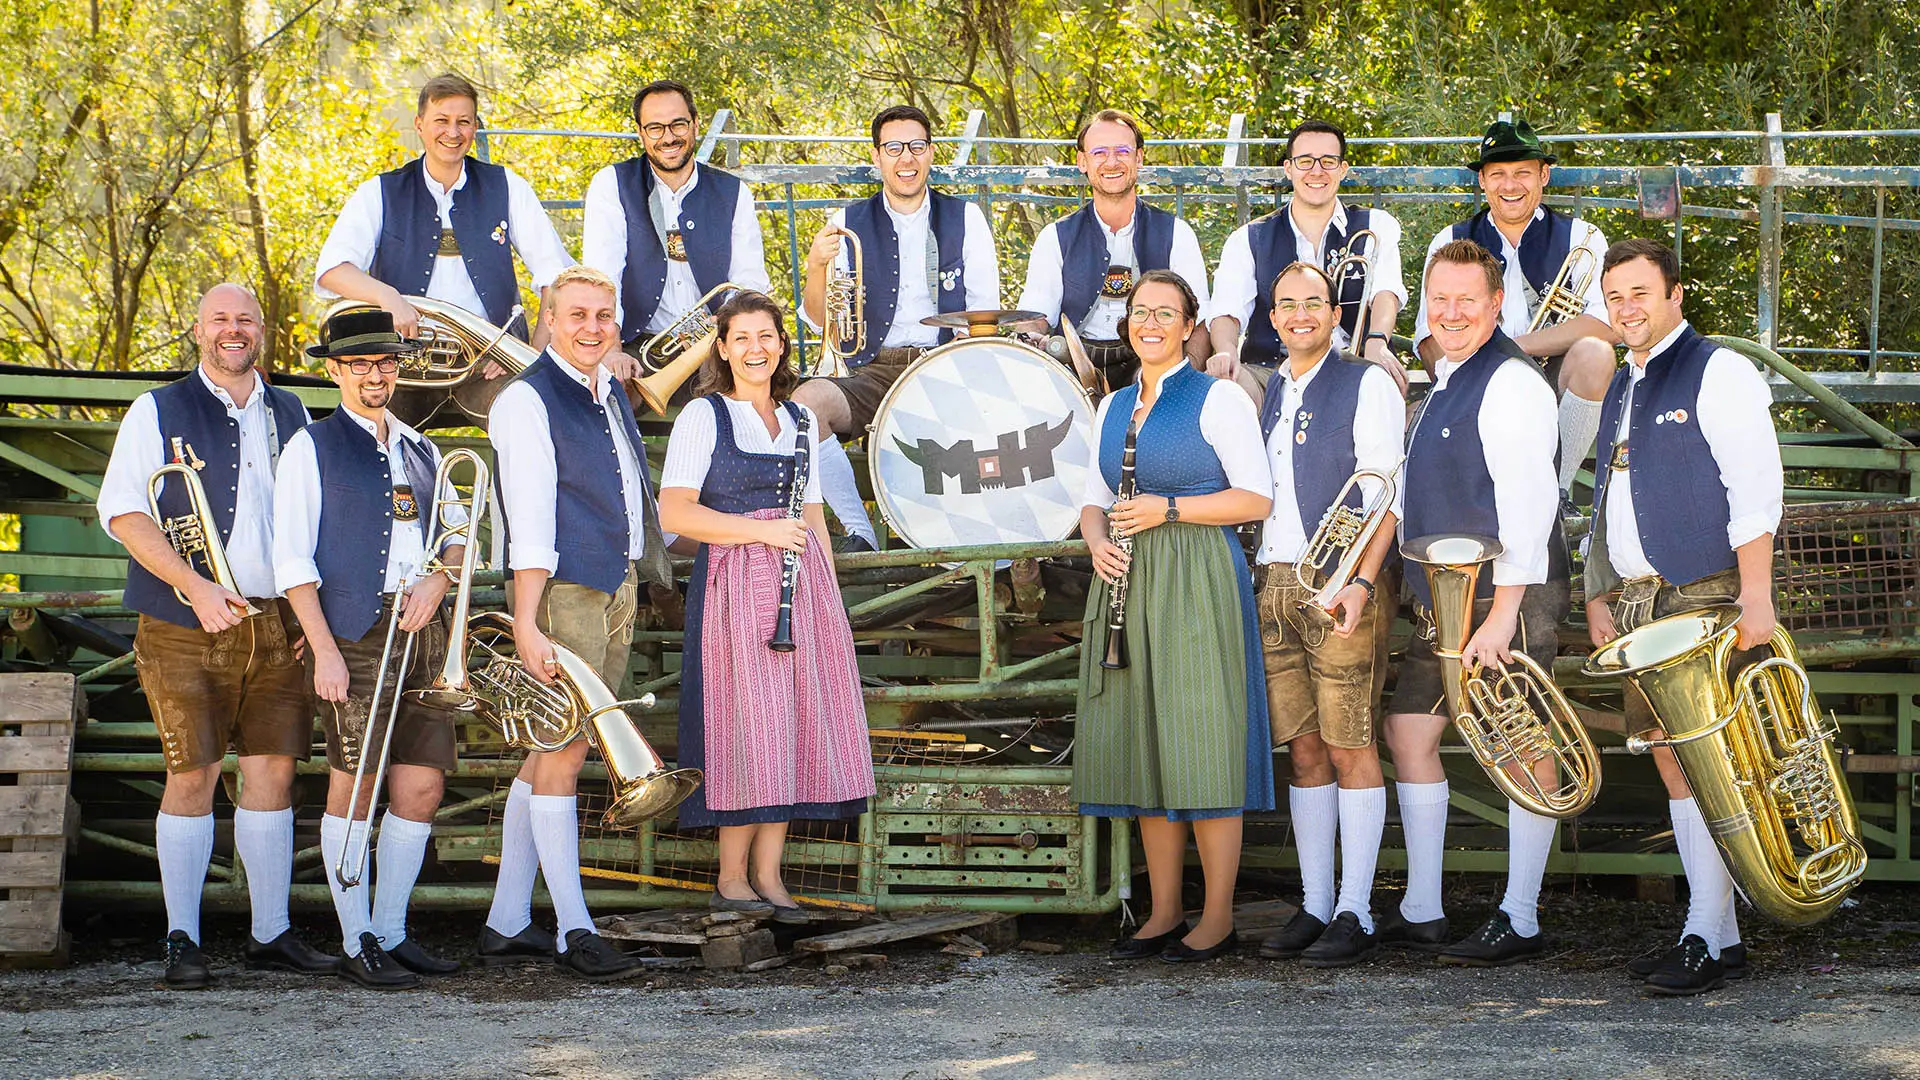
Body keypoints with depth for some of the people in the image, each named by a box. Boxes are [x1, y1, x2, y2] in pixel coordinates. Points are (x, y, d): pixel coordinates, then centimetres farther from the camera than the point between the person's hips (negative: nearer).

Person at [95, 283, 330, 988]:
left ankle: (271, 932, 10)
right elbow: (123, 513, -6)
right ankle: (181, 940, 4)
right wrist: (194, 586, -17)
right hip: (186, 629, -3)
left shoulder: (290, 415, 15)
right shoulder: (158, 413, 3)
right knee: (192, 776, -4)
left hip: (275, 622, 4)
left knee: (274, 771, 2)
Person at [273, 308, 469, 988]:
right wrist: (324, 648, -12)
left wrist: (437, 582, -1)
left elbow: (454, 529, 22)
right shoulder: (312, 448, 3)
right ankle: (357, 944, 2)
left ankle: (392, 932, 15)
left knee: (421, 789, 3)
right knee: (353, 788, -5)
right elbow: (291, 560, -3)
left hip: (423, 631, 5)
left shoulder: (419, 450, 19)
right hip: (354, 634, -5)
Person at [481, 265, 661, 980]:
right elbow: (528, 520, -15)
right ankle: (573, 932, -1)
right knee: (563, 754, -6)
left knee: (550, 753, 10)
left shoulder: (612, 393, 16)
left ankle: (506, 924, 15)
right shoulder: (527, 400, -9)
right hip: (563, 591, -8)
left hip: (618, 586, 8)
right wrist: (526, 623, -19)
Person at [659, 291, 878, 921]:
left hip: (804, 584, 5)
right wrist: (762, 531, -13)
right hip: (736, 584, -5)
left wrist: (831, 594, 12)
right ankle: (731, 876, 1)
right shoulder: (704, 416, 0)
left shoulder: (803, 421, 17)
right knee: (748, 725, -8)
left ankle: (767, 874, 6)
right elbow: (674, 513, -9)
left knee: (795, 724, 1)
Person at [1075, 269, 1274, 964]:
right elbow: (1095, 499, 20)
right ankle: (1164, 913, 14)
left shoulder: (1217, 399, -3)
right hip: (1127, 586, 6)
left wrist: (1170, 509, -15)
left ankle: (1218, 919, 0)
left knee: (1201, 748, -6)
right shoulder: (1114, 407, 16)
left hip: (1197, 586, -6)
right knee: (1142, 749, 7)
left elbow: (1257, 498, -8)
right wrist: (1098, 540, -1)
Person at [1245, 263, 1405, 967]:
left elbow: (1385, 496, -8)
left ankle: (1355, 915, -2)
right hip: (1273, 585, 6)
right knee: (1303, 749, 7)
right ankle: (1313, 906, 11)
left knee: (1349, 749, -5)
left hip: (1339, 586, -6)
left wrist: (1361, 582, -19)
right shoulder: (1269, 394, 18)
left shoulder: (1366, 385, -1)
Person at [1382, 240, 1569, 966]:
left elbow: (1527, 505, -19)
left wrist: (1501, 614, -22)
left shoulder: (1510, 383, -13)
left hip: (1505, 599, -10)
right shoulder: (1444, 383, 17)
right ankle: (1421, 912, 19)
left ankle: (1519, 923, 3)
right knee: (1409, 731, 11)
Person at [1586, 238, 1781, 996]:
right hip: (1640, 602, 8)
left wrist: (1755, 598, -19)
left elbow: (1756, 491, -12)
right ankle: (1713, 925, 13)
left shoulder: (1716, 373, -5)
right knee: (1671, 761, 7)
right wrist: (1599, 594, 18)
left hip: (1704, 594, -8)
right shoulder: (1622, 389, 19)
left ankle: (1712, 939, -8)